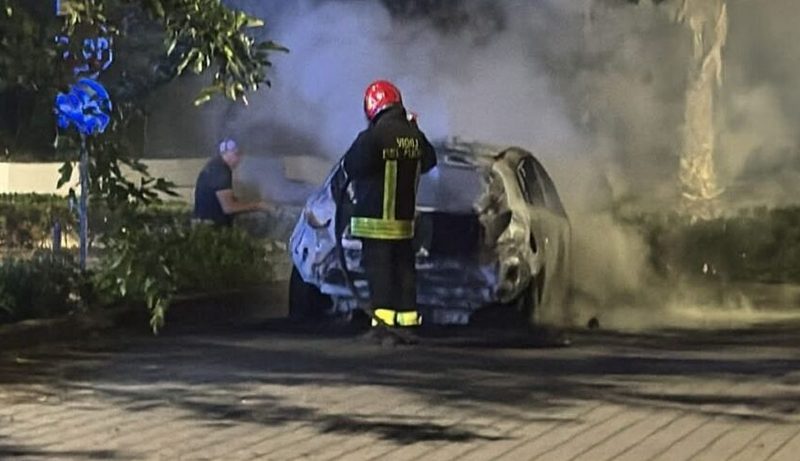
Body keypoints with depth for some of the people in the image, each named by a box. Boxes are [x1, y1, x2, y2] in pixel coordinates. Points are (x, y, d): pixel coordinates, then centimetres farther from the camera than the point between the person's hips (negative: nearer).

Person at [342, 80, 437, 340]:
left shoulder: (373, 137, -17)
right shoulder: (415, 135, 3)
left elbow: (350, 166, -10)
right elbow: (429, 161, 18)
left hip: (376, 218, -6)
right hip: (405, 218, 6)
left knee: (379, 269, -4)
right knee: (404, 267, 14)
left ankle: (383, 317, -10)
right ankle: (408, 317, 17)